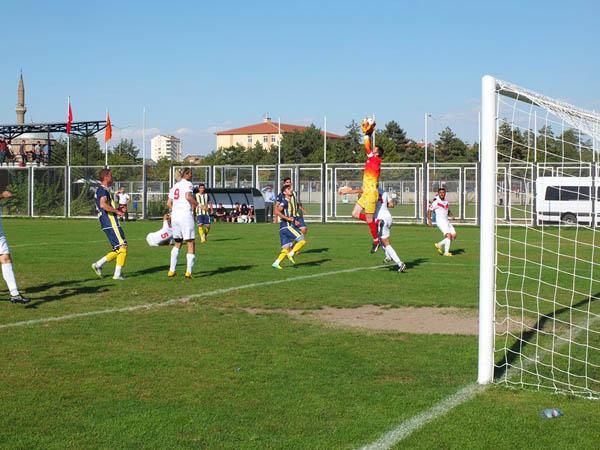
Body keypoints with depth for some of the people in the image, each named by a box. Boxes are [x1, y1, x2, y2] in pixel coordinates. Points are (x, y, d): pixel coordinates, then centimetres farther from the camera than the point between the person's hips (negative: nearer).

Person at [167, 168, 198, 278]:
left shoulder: (175, 186, 17)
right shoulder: (188, 184, -4)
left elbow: (169, 203, 15)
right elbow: (188, 196, -22)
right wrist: (196, 204, -6)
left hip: (175, 215, 7)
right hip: (186, 215, -7)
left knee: (177, 243, 19)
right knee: (191, 243, -2)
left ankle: (172, 270, 17)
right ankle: (189, 271, -10)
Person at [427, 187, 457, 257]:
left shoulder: (447, 202, 14)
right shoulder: (436, 202, -6)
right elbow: (429, 210, -2)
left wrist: (451, 216, 8)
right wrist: (429, 220, -11)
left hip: (446, 221, 8)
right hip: (440, 221, -8)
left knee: (454, 236, 1)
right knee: (449, 235, -18)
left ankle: (439, 244, 13)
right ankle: (446, 252, -10)